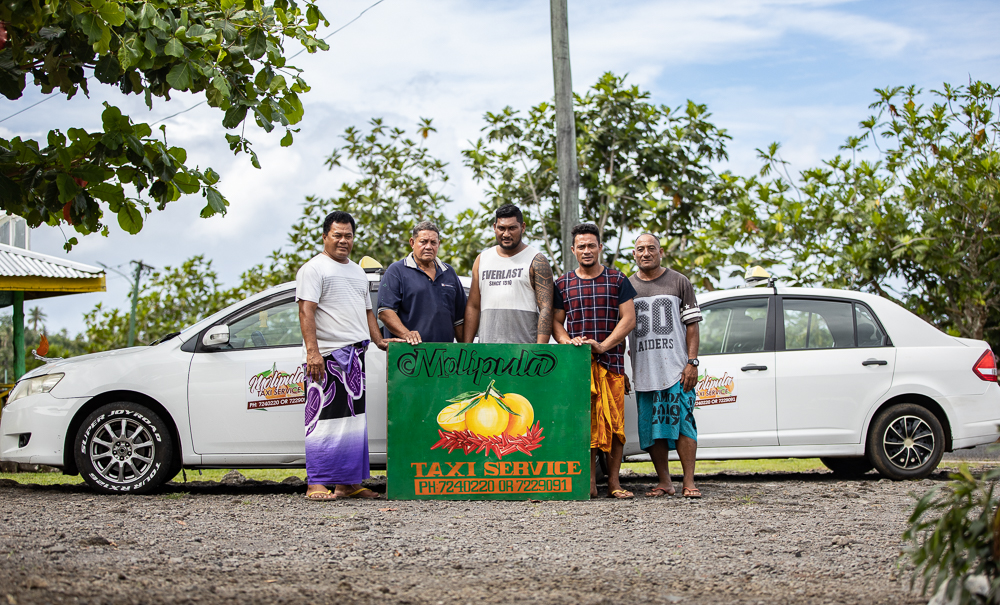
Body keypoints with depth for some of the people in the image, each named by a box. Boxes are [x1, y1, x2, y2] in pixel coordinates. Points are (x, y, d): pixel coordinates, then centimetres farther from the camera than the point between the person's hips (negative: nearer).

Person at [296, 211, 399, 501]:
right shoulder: (314, 268, -3)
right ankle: (316, 484, -8)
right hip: (326, 356, -8)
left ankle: (349, 482, 12)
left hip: (355, 356, 8)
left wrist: (379, 340, 14)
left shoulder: (358, 272, 23)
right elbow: (306, 311, -12)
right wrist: (312, 351, -22)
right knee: (322, 418, -9)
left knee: (353, 419, 8)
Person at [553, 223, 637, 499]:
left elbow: (629, 319, 1)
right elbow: (556, 321, 13)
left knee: (614, 422, -4)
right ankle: (589, 482, -1)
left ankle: (613, 482, 3)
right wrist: (567, 341, -9)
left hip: (611, 361, -1)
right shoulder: (563, 284, 13)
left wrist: (603, 346, -11)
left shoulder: (617, 280, 8)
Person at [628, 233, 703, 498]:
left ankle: (689, 483, -5)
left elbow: (692, 324, 4)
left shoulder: (679, 282, 7)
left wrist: (692, 362, -6)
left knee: (682, 423, -8)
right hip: (644, 371, 3)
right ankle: (664, 483, 10)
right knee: (652, 427, 2)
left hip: (676, 368, -3)